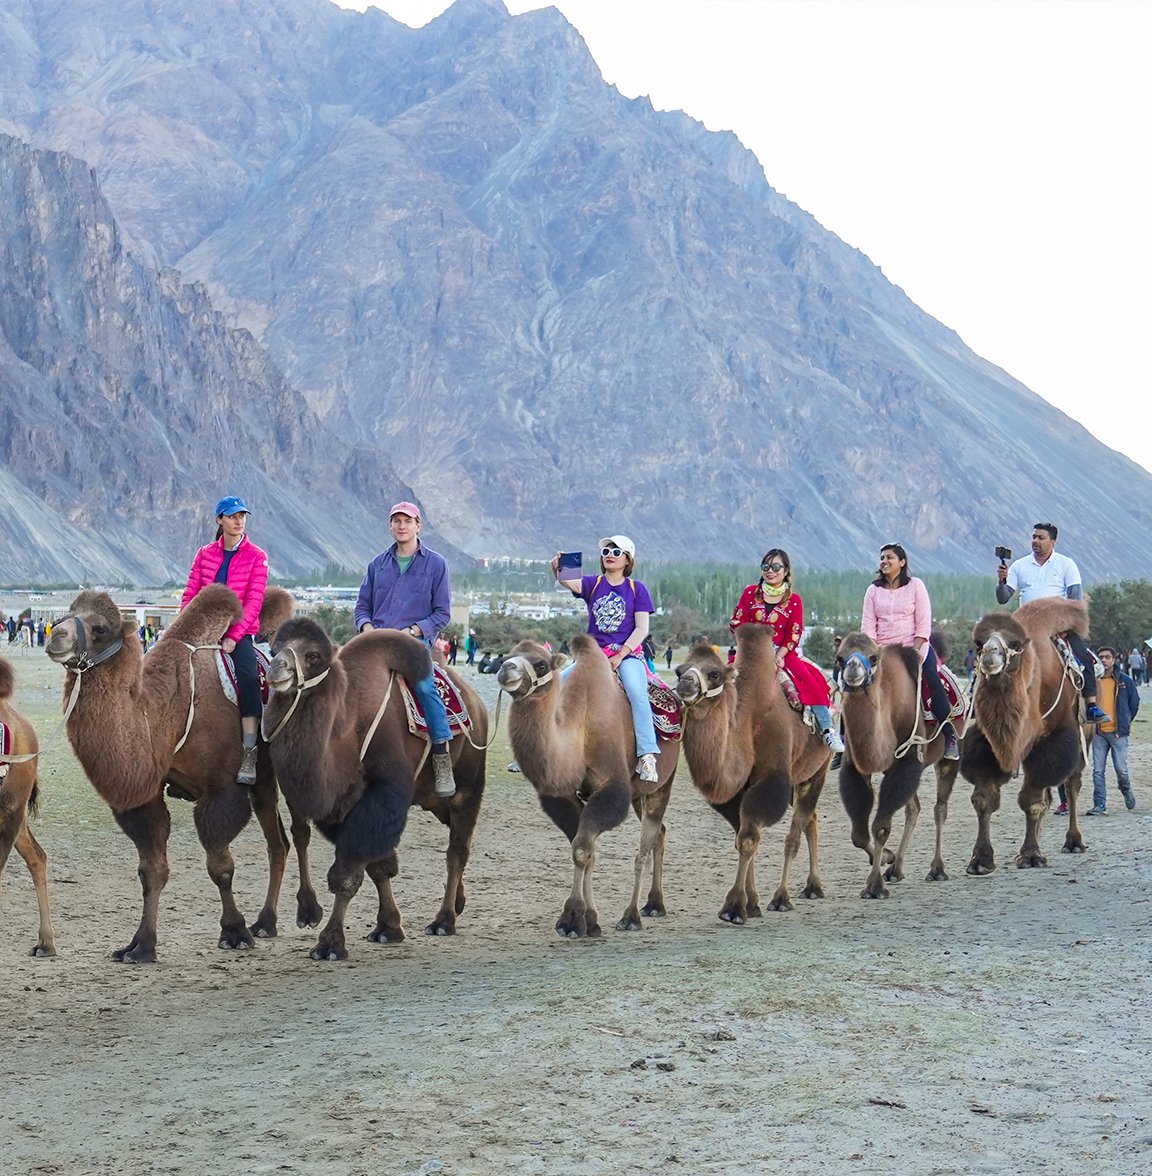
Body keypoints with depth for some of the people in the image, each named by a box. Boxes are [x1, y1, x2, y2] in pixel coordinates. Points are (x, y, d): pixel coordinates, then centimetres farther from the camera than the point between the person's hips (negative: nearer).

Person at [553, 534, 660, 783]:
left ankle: (647, 757, -33)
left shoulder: (636, 589, 4)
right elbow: (570, 583, -15)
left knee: (637, 692, -30)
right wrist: (558, 572, -39)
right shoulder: (592, 584, 8)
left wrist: (621, 655, -13)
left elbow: (642, 629, -2)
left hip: (627, 652, -3)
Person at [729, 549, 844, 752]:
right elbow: (736, 623, 6)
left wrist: (779, 656, -14)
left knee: (810, 679, -22)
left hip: (783, 653, -1)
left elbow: (794, 635, 0)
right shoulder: (750, 593, 8)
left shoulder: (793, 600, 5)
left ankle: (827, 730, -22)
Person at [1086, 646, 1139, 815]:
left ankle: (1126, 790, 31)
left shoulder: (1125, 681, 0)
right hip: (1098, 732, 1)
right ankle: (1099, 805, 4)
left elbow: (1134, 702, 11)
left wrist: (1126, 722, 12)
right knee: (1098, 770, -1)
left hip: (1118, 731, -1)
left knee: (1121, 768, -1)